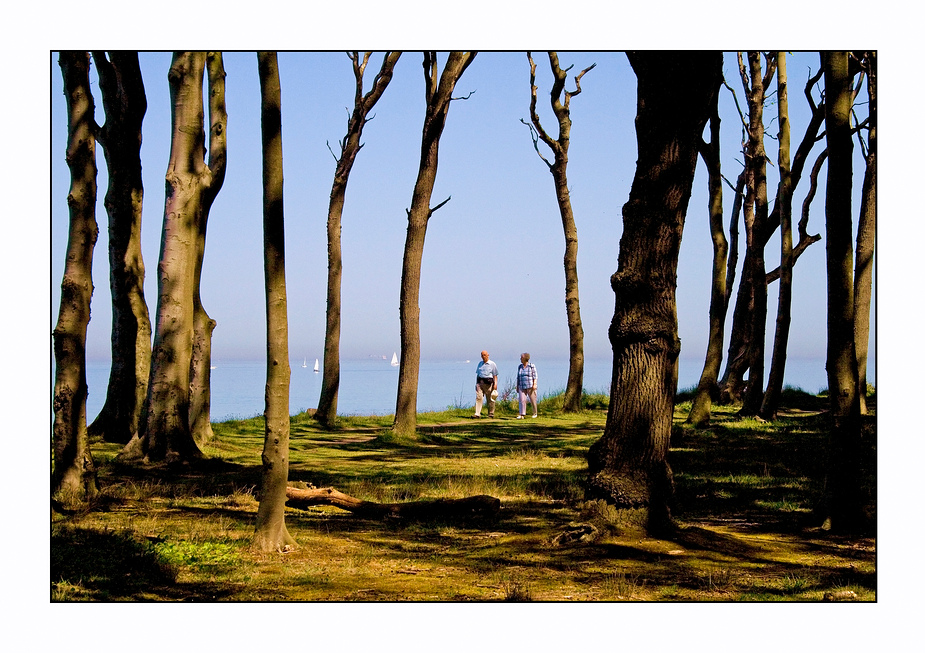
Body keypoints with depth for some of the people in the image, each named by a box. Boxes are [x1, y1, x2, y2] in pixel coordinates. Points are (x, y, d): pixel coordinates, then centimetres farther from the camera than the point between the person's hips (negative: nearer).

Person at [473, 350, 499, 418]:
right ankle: (477, 414, -14)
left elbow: (495, 375, -1)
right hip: (480, 382, 3)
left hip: (488, 382, -3)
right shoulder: (480, 364, 17)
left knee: (490, 399, 3)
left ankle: (491, 414, 15)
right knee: (478, 397, -10)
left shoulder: (492, 364, 3)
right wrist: (476, 384, 16)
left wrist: (495, 384, -11)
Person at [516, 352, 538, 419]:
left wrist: (534, 385, -17)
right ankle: (522, 415, -13)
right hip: (522, 387, 4)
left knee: (533, 400, 3)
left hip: (530, 386, -4)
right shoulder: (520, 367, 10)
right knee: (522, 400, -9)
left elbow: (535, 376, -7)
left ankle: (535, 413, 20)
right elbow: (518, 378, 13)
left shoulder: (532, 366, -4)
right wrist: (517, 386, 10)